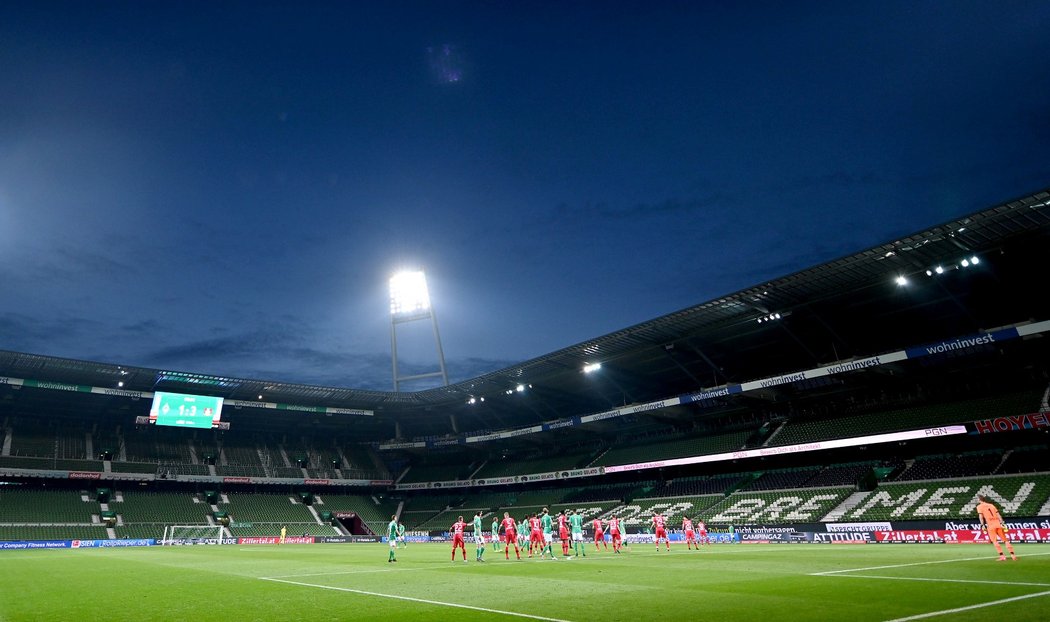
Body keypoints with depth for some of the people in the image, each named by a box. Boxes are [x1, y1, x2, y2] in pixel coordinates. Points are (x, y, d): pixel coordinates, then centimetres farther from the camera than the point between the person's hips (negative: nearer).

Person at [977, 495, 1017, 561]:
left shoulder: (979, 506, 6)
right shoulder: (991, 505, 21)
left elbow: (981, 516, -6)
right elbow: (998, 514, 12)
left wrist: (982, 525, -9)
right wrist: (1002, 523, 6)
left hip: (991, 525, -5)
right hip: (998, 524, 5)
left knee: (995, 541, -2)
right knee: (1005, 540, 10)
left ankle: (1002, 556, -11)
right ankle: (1012, 555, 6)